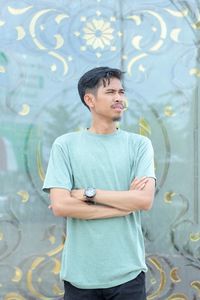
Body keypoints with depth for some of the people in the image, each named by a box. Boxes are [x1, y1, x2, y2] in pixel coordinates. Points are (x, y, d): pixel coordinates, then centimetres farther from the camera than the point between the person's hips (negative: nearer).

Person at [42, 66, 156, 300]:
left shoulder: (139, 144, 1)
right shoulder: (65, 145, -2)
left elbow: (145, 200, -10)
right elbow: (60, 206, -12)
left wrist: (88, 193, -12)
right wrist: (126, 204, -10)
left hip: (128, 272, 1)